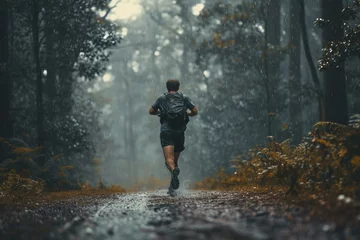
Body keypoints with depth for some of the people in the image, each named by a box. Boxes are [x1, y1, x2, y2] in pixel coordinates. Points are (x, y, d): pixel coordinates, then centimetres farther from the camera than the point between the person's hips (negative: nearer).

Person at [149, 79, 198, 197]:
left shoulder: (162, 98, 11)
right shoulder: (184, 98, 12)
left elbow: (151, 111, 18)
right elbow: (195, 111, 7)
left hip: (166, 131, -2)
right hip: (180, 133, 2)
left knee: (169, 159, -14)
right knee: (175, 160, 15)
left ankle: (174, 170, -48)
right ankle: (172, 187, 11)